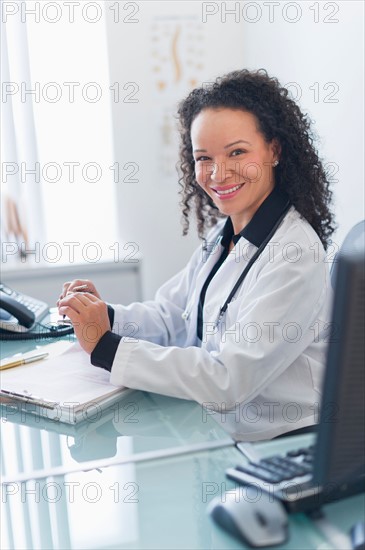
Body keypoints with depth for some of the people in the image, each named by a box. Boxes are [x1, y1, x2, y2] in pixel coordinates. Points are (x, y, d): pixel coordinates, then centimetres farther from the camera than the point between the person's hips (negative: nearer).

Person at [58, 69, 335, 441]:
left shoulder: (295, 256, -21)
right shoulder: (221, 235, 6)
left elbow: (228, 382, -25)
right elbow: (169, 316, 11)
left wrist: (104, 346, -21)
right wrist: (104, 316, -9)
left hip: (279, 454, -6)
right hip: (215, 434, 6)